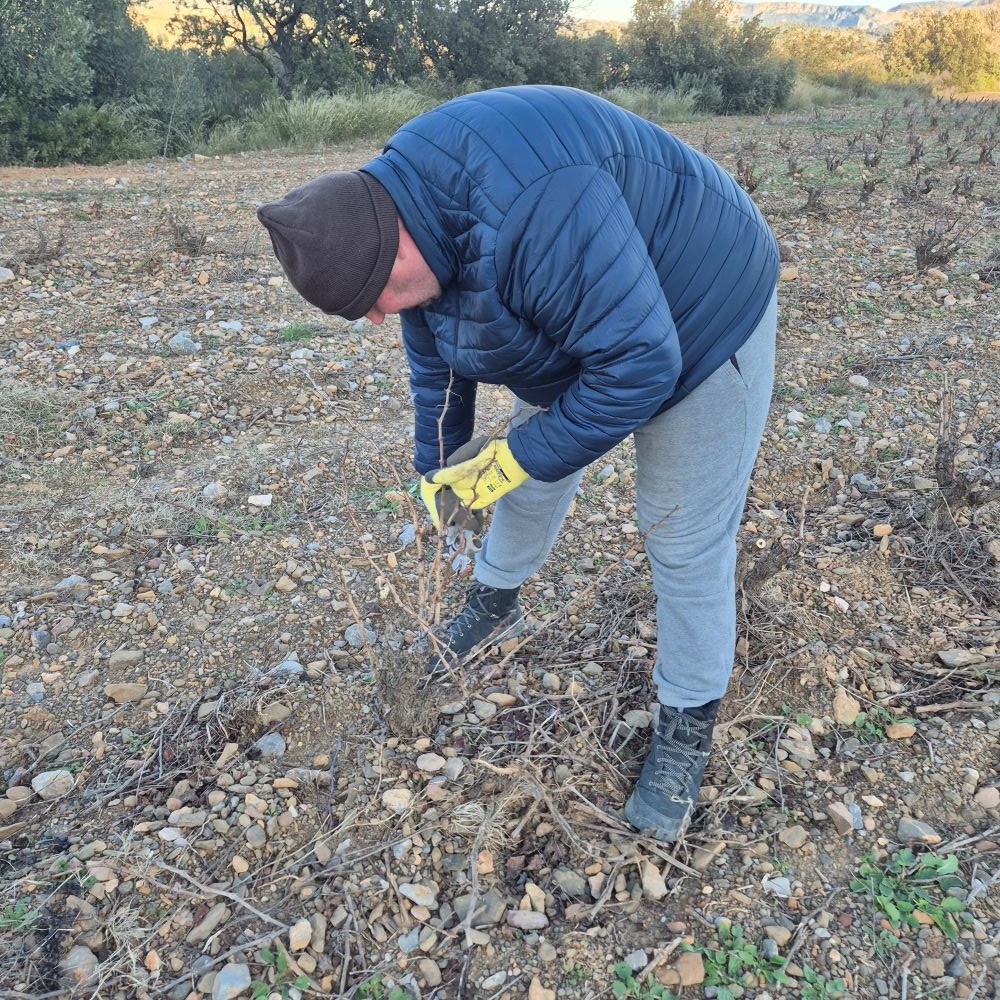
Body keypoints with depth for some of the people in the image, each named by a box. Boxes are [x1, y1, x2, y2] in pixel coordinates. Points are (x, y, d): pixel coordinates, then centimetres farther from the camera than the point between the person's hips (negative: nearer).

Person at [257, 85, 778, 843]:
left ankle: (689, 724, 18)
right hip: (571, 320, 8)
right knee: (531, 478, 18)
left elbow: (639, 365, -36)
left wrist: (518, 458, -25)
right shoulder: (400, 208, -9)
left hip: (702, 324, -8)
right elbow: (434, 357, 6)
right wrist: (435, 467, 13)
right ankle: (495, 603, 44)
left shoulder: (530, 213, -41)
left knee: (684, 537, -2)